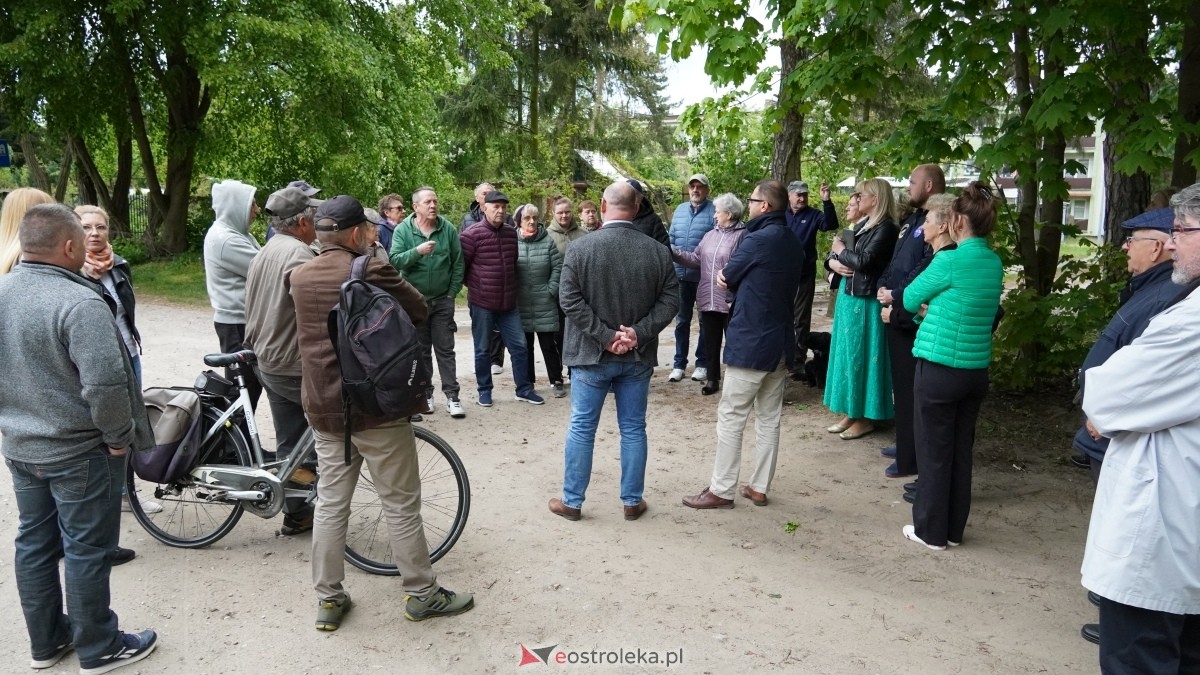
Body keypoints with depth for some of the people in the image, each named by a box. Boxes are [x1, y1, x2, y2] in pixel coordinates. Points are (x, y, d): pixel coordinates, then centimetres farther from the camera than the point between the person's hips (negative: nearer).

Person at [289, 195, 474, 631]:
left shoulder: (300, 276, 4)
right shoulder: (370, 270, -16)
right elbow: (420, 311, -7)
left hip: (323, 408, 6)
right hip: (376, 408, -6)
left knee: (330, 503, 15)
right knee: (401, 505, 6)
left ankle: (328, 599, 24)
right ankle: (422, 594, 19)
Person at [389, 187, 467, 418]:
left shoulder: (448, 229, -3)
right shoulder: (402, 230, -5)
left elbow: (458, 264, 0)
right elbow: (394, 261, -14)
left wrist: (452, 293, -3)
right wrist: (417, 251, -28)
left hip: (442, 300, 0)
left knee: (445, 350, 4)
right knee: (421, 350, 11)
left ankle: (452, 396, 7)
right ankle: (425, 394, 21)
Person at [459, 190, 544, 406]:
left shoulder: (511, 233, 6)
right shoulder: (472, 234, -11)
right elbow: (461, 266, -7)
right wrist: (476, 286, 3)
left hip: (508, 303, 5)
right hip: (481, 304, -5)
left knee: (519, 346, 7)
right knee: (483, 350, 8)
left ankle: (524, 389, 19)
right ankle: (484, 390, 21)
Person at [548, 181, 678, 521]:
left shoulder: (580, 247, -10)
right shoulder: (658, 251, -4)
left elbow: (570, 299, -14)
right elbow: (670, 300, -5)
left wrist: (605, 336, -13)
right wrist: (638, 333, -10)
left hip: (592, 354, -2)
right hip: (638, 356, 2)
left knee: (581, 428, 9)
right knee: (633, 429, 12)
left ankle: (572, 501, 20)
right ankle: (632, 502, 22)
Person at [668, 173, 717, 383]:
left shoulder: (714, 211, -7)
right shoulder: (680, 210, 10)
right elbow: (671, 239, 14)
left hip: (705, 276, -5)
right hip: (681, 274, 5)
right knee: (681, 320, 11)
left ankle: (702, 363, 19)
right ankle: (679, 363, 20)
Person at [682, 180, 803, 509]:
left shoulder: (758, 239, -16)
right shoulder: (794, 244, 10)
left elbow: (728, 278, -5)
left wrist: (728, 277, 15)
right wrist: (737, 280, 1)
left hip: (750, 343, -8)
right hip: (781, 342, 8)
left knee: (730, 420, 0)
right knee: (769, 420, 12)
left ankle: (721, 490, 6)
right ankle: (759, 488, 20)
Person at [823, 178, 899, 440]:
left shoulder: (886, 228, -13)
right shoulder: (862, 227, 14)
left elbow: (865, 261, -23)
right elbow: (834, 253, 15)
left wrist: (842, 251, -6)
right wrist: (833, 261, -8)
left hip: (865, 302, -9)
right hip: (848, 297, 9)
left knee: (860, 356, -1)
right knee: (847, 354, 12)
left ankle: (865, 418, 11)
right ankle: (850, 413, 22)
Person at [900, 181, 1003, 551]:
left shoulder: (950, 261, -16)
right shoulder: (995, 263, 5)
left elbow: (911, 300, -4)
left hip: (939, 368, -7)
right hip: (976, 369, 7)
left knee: (935, 453, 5)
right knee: (961, 451, 15)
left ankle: (932, 531, 17)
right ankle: (953, 529, 26)